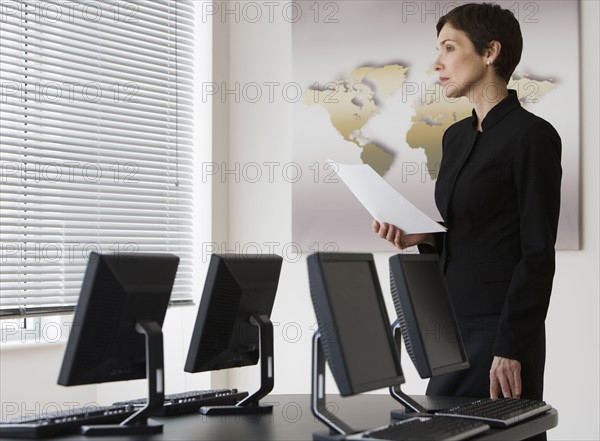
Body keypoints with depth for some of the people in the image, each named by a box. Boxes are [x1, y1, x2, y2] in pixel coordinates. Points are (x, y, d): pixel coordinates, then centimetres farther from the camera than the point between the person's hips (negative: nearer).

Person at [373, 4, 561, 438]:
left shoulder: (532, 136, -10)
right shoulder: (456, 137, 14)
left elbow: (538, 253, -14)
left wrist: (511, 350, -18)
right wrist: (422, 237, 0)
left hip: (500, 334, -8)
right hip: (453, 329, 8)